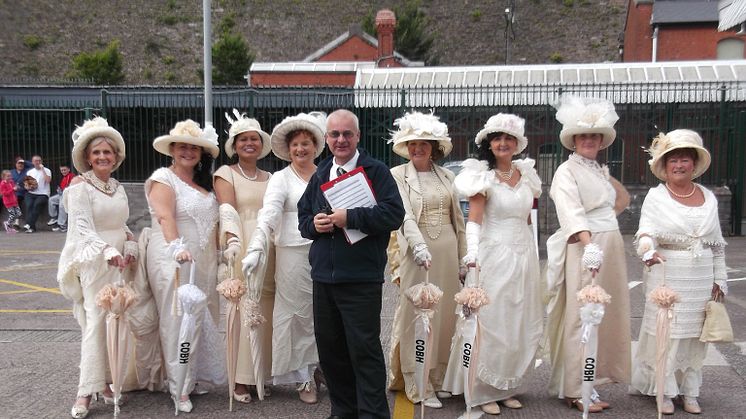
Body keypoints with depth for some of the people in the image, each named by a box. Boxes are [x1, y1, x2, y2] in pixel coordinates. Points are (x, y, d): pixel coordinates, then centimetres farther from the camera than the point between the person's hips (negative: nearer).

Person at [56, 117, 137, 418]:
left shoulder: (118, 188, 14)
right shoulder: (80, 186, -6)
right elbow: (83, 227, -15)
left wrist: (131, 245, 1)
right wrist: (108, 250, -30)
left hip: (120, 261, 6)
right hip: (94, 261, -6)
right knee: (97, 322, -8)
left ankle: (108, 381, 16)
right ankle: (87, 392, -3)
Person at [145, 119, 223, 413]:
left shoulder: (205, 182, 17)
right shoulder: (163, 178, -5)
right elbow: (165, 217, -20)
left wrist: (217, 254, 15)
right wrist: (177, 247, -35)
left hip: (205, 262, 7)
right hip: (174, 261, -7)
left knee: (203, 320, 9)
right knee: (178, 322, -1)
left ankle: (197, 375, 22)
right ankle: (179, 387, 10)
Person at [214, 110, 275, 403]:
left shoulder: (269, 178, 18)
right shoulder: (226, 173, 4)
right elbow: (228, 210, -12)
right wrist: (232, 241, -29)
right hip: (241, 248, -4)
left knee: (265, 311, 3)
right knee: (243, 310, -6)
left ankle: (259, 375, 14)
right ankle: (240, 380, 3)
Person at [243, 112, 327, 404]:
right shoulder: (280, 179, 1)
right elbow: (268, 216, -13)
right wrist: (256, 249, -26)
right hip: (295, 254, -3)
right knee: (299, 316, 4)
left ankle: (321, 366, 28)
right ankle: (304, 377, 19)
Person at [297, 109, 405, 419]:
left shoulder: (376, 171, -3)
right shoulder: (319, 176, 16)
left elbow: (394, 213, -14)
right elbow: (302, 217, 20)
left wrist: (350, 218, -19)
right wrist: (314, 224, -3)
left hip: (361, 280, -6)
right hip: (323, 277, 6)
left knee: (365, 350, -1)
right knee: (329, 348, 14)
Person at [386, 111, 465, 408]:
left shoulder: (446, 176, 11)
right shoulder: (397, 175, -2)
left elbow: (457, 217, 13)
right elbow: (405, 215, -15)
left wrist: (463, 256, 11)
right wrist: (420, 246, -29)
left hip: (447, 251, 5)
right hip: (417, 250, -4)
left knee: (445, 314, 9)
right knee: (416, 315, 1)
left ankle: (439, 378, 23)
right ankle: (419, 386, 9)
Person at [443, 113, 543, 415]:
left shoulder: (526, 175, 10)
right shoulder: (483, 176, -7)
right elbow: (474, 220, -16)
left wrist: (532, 255, 16)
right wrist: (472, 252, -31)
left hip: (524, 257, 6)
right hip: (494, 257, -6)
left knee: (521, 326, 11)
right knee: (491, 323, 0)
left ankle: (507, 388, 25)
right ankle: (484, 391, 13)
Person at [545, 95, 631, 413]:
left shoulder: (600, 171, 18)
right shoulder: (567, 172, -7)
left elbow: (623, 198, 34)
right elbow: (572, 212, -23)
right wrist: (589, 244, -36)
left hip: (611, 248, 8)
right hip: (584, 248, -8)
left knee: (605, 314, 11)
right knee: (582, 318, -6)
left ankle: (596, 374, 23)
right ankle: (576, 391, 0)